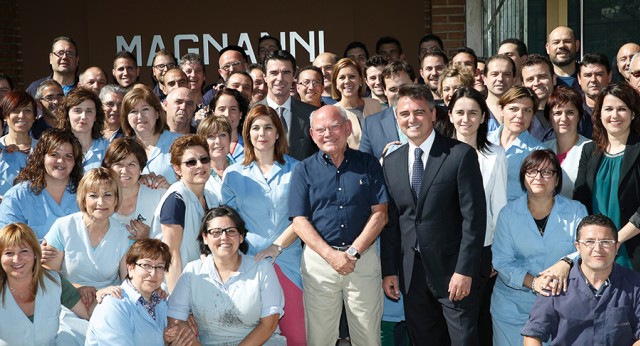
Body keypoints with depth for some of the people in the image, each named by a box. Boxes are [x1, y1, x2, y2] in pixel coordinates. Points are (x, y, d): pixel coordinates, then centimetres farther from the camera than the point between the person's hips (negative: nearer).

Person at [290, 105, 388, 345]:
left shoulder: (369, 164, 5)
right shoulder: (304, 170, 4)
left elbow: (380, 214, 0)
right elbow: (300, 222, -3)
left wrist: (354, 251, -11)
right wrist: (331, 255, -14)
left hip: (364, 257, 0)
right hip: (319, 258, 0)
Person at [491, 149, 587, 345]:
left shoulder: (575, 211, 4)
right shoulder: (508, 214, 3)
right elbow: (502, 262, -3)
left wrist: (567, 263, -26)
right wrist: (533, 282, -19)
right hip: (514, 307, 0)